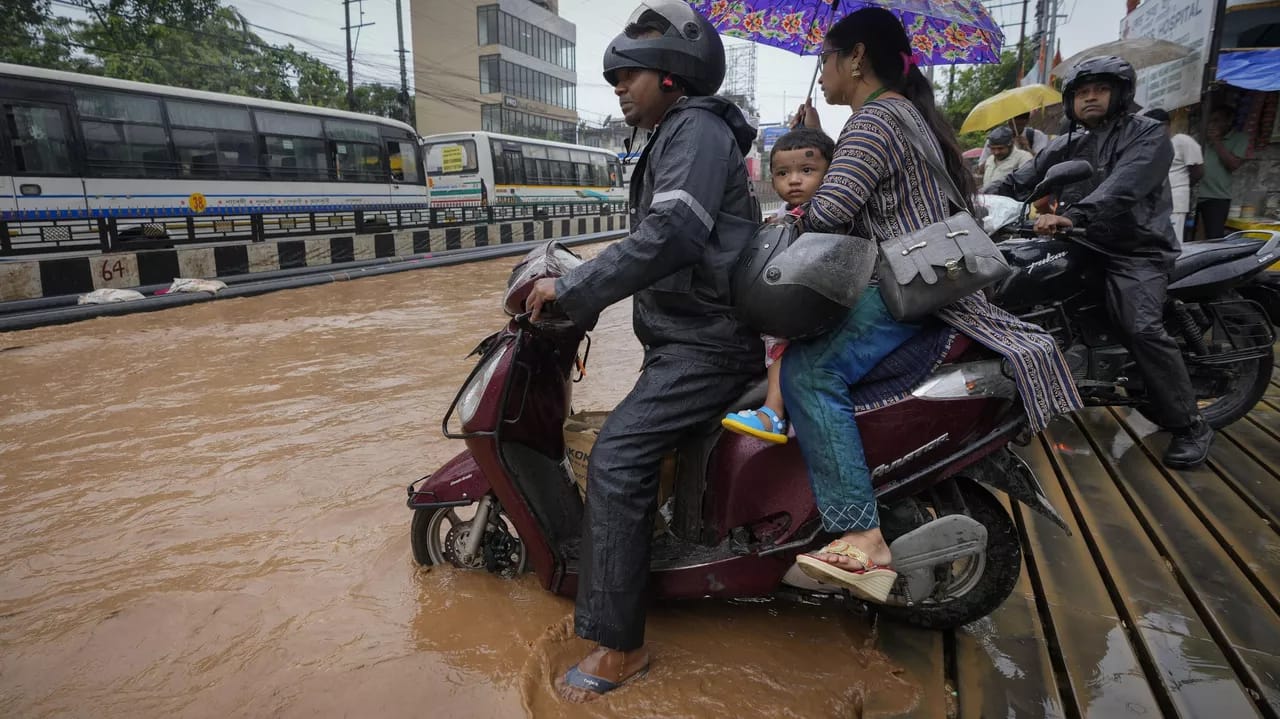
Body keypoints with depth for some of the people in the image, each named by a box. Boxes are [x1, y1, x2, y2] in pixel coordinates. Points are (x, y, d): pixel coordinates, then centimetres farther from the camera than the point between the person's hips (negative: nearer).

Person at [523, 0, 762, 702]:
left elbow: (669, 235, -27)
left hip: (706, 341, -11)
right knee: (633, 447, 20)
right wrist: (584, 282, 17)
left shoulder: (697, 128, -11)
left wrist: (572, 289, -23)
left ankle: (617, 644, -10)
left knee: (616, 458, -19)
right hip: (689, 334, 11)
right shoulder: (679, 136, 21)